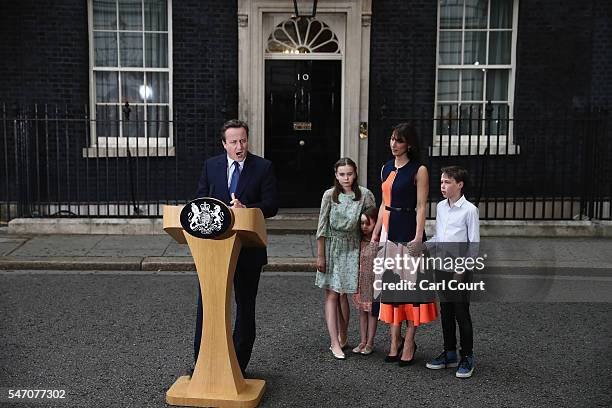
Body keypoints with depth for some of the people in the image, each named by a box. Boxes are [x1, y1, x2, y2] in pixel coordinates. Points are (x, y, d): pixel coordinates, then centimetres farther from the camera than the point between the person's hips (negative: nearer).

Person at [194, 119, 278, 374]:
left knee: (245, 306, 9)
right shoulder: (210, 166, 6)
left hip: (248, 247, -2)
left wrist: (245, 209, -23)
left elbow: (271, 206, -7)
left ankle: (239, 365, 22)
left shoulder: (263, 167, -2)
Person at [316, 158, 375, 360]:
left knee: (343, 295, 7)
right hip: (331, 247, 0)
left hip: (351, 249, 1)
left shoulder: (365, 195, -3)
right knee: (331, 296, -2)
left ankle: (342, 338, 23)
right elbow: (322, 227, -3)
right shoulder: (329, 195, -4)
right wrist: (320, 256, -4)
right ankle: (335, 344, -1)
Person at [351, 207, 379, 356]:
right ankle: (363, 341, 20)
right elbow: (356, 262, 9)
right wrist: (355, 283, 8)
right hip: (361, 282, 5)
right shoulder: (360, 242, 4)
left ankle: (370, 343, 13)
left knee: (372, 311, 4)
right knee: (362, 311, 11)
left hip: (374, 283, -5)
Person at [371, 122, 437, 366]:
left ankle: (409, 342, 9)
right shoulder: (386, 168, 13)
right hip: (388, 229, 6)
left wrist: (418, 237, -18)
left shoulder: (419, 170, -6)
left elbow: (421, 206, -11)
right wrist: (375, 233, 15)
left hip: (408, 230, -6)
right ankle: (395, 341, 18)